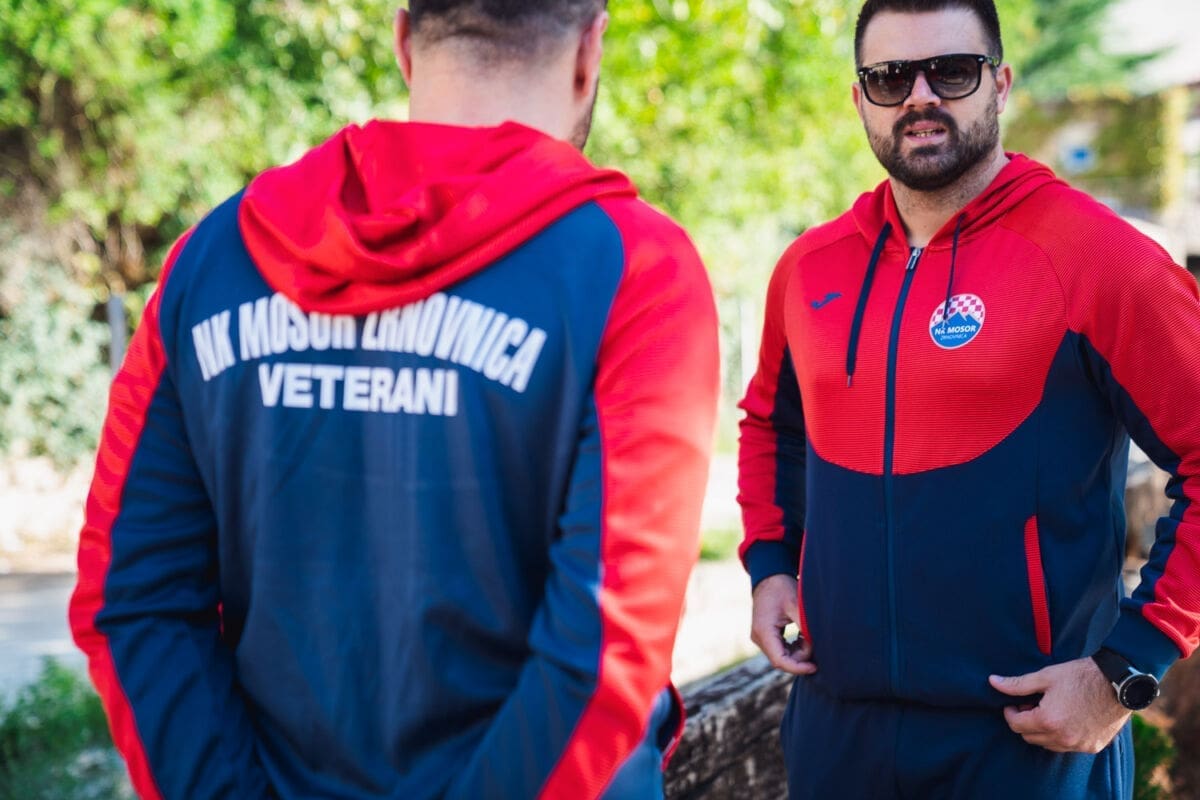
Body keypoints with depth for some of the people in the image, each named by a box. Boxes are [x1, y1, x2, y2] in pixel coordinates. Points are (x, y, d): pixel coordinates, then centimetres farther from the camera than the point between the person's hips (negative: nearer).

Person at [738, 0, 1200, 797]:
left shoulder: (1096, 256, -11)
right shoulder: (810, 267, 5)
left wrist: (1128, 669, -14)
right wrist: (769, 562, 10)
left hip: (1027, 733, -5)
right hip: (834, 719, 5)